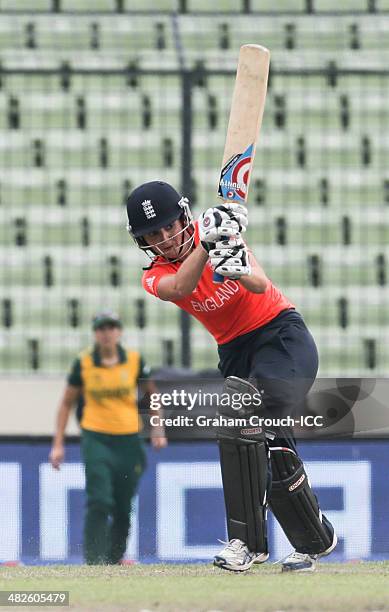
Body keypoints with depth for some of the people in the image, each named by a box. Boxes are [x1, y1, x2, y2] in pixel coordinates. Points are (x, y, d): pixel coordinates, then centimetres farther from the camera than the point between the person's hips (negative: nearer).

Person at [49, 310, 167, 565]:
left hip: (129, 441, 2)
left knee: (123, 509, 7)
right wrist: (58, 444, 2)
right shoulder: (83, 363, -1)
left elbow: (152, 393, 14)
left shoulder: (135, 360, 1)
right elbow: (67, 403, 7)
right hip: (96, 439, -2)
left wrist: (158, 429, 4)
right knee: (99, 503, -16)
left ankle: (114, 560, 22)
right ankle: (95, 562, -17)